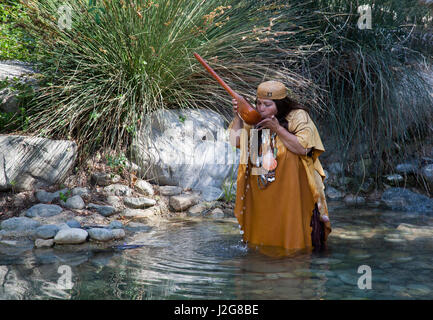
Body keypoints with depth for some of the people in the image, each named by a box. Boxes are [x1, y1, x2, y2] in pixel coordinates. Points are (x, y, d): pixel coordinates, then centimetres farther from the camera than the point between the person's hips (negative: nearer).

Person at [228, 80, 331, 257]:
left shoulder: (298, 116, -10)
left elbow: (303, 148, -22)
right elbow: (236, 141, 7)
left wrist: (277, 128, -24)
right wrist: (238, 116, -5)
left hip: (291, 186, -5)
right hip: (260, 187, 5)